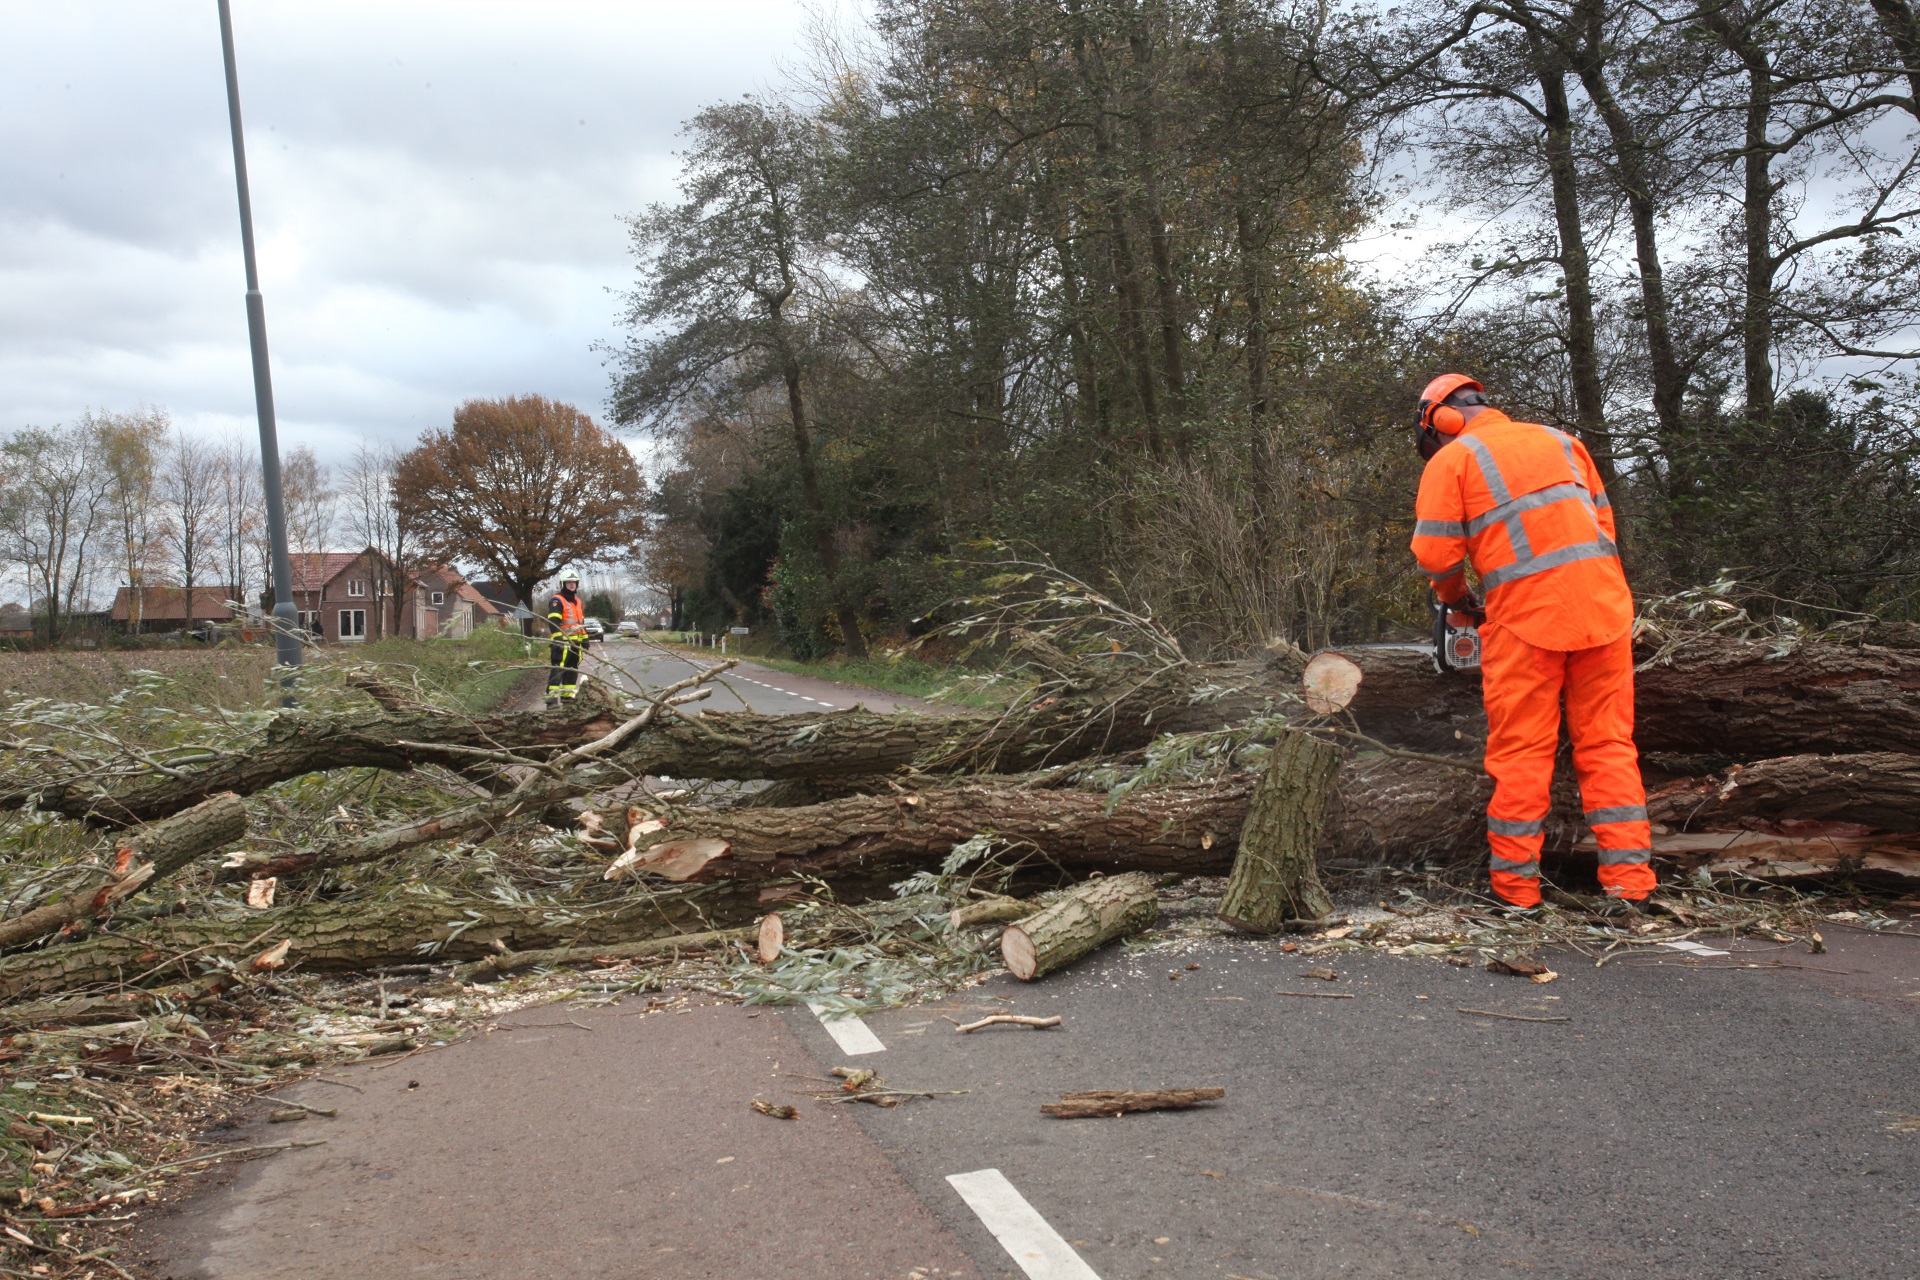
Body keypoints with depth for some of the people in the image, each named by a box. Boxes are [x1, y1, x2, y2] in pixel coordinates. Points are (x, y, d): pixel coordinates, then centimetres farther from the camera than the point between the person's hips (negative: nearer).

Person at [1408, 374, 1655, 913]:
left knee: (1521, 753, 4)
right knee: (1609, 745, 9)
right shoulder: (1560, 441, 19)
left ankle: (1516, 885, 8)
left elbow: (1437, 552, -2)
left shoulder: (1451, 459, 4)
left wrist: (1457, 600, 17)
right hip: (1604, 605, 4)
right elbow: (1602, 522, 18)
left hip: (1526, 611, -4)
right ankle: (1629, 880, 7)